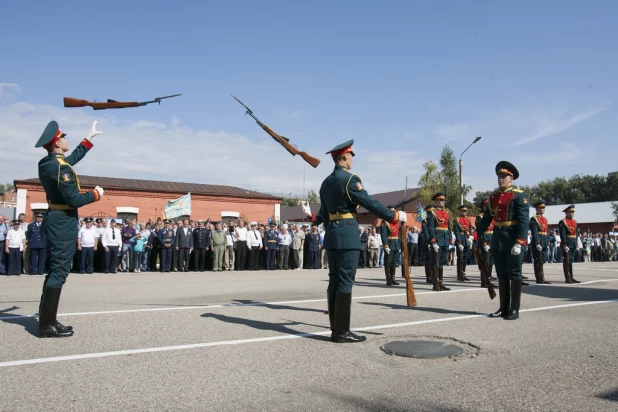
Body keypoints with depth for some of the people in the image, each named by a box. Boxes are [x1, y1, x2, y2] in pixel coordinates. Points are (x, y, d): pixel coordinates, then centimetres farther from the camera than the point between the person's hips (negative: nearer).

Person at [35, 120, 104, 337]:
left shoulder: (47, 163, 10)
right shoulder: (60, 167, -20)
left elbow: (72, 159, 29)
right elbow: (74, 200, -24)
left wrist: (89, 138, 34)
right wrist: (96, 194, -7)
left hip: (56, 220, 10)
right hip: (63, 222, -10)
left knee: (55, 270, 14)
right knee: (59, 271, -6)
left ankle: (46, 320, 20)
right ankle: (47, 325, -2)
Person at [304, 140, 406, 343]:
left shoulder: (326, 182, 16)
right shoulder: (350, 179, -10)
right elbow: (371, 204, -14)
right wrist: (395, 216, -6)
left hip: (332, 235, 9)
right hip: (347, 235, -9)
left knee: (334, 282, 9)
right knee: (345, 282, -5)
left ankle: (335, 329, 14)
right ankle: (342, 331, -1)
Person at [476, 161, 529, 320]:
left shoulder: (520, 196, -5)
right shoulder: (493, 197, 13)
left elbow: (524, 220, -13)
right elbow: (486, 219, 17)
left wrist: (519, 242, -21)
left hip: (513, 239, -6)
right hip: (497, 239, 6)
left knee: (514, 274, 0)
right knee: (501, 275, 10)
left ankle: (514, 310, 6)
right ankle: (504, 308, 17)